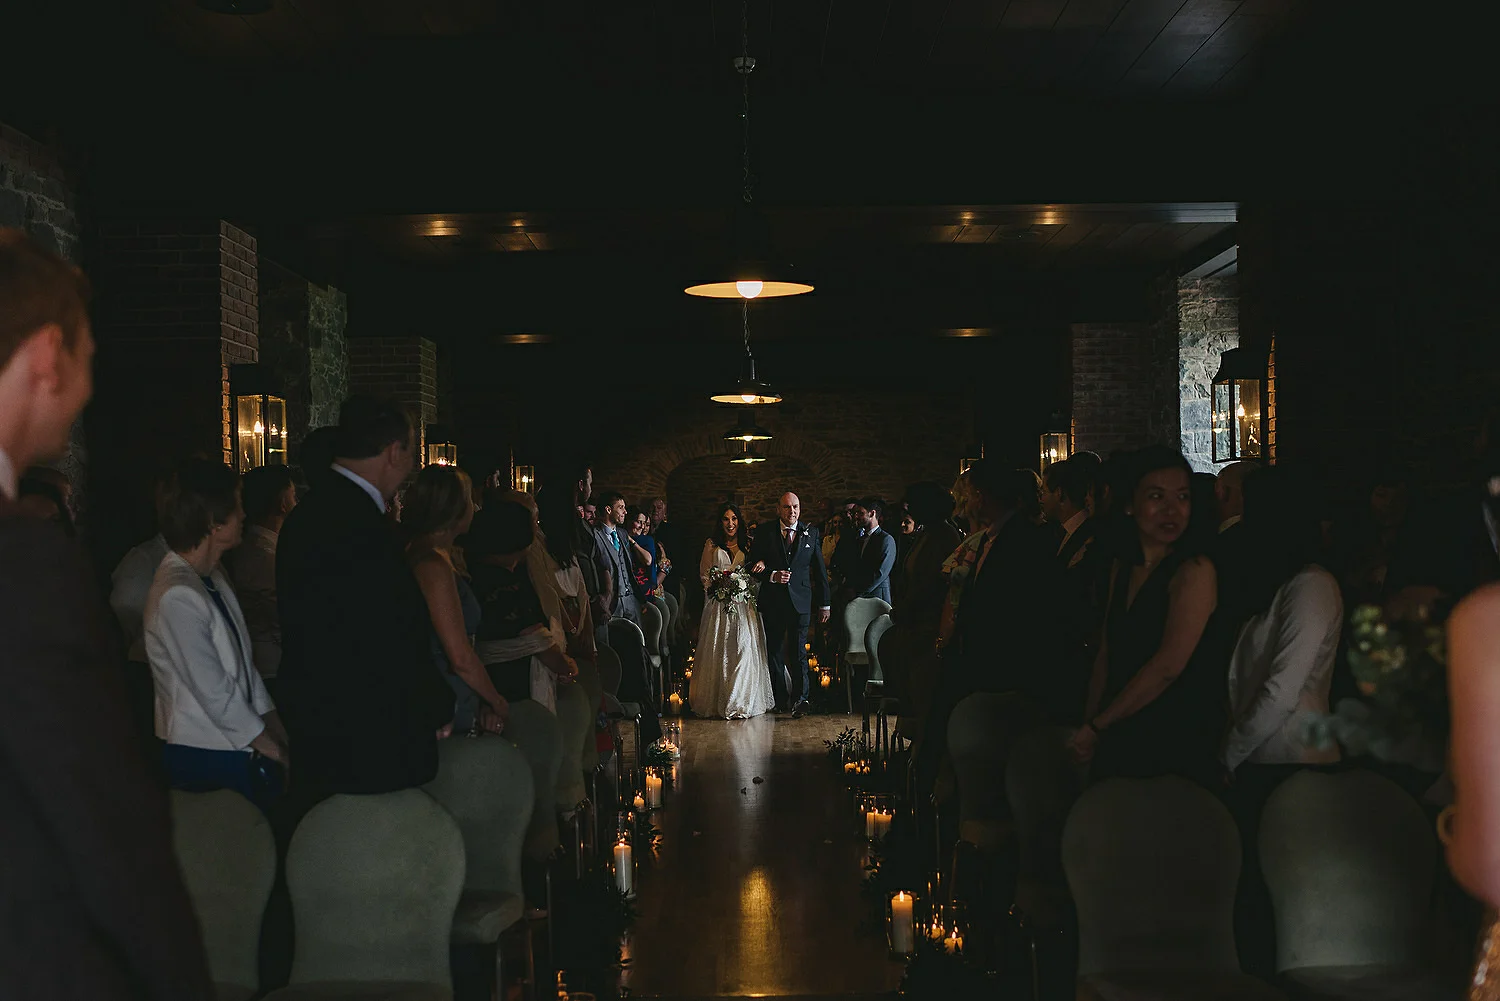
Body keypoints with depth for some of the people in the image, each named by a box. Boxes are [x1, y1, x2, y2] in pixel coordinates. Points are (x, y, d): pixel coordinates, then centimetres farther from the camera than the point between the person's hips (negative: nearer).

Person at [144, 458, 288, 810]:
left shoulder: (214, 577, 6)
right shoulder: (178, 596, -21)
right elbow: (215, 693, -18)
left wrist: (277, 729, 5)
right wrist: (273, 749, -8)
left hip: (231, 743, 8)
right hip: (205, 755, -8)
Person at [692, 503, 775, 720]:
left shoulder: (748, 545, 11)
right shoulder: (712, 545, 9)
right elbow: (704, 574, 9)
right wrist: (716, 586, -8)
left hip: (743, 604, 1)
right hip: (719, 605, 0)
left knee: (744, 649, -8)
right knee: (719, 652, -3)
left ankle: (742, 701, -5)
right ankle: (719, 703, 1)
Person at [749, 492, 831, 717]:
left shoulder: (811, 534, 6)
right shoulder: (766, 534, 3)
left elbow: (820, 570, 9)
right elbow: (752, 567, 3)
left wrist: (824, 603, 8)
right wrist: (772, 576, -14)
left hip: (801, 600, -1)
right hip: (773, 601, 1)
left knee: (799, 651, -6)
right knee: (775, 652, 7)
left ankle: (800, 698, -6)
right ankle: (781, 699, 16)